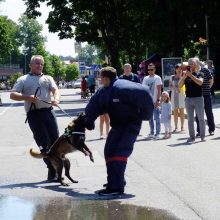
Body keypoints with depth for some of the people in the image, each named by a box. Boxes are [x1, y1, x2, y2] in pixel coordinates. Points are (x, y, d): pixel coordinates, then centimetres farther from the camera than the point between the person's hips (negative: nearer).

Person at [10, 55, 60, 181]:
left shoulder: (48, 79, 21)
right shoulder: (23, 80, 13)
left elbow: (55, 90, 4)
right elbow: (13, 95, 5)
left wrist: (56, 99, -19)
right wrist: (27, 97, -13)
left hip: (48, 112, 3)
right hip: (34, 115, -3)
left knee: (55, 141, -1)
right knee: (44, 143, -5)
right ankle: (52, 171, -1)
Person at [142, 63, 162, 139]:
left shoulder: (157, 78, -2)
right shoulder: (145, 78, 11)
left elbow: (159, 90, -7)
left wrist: (158, 100, -15)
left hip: (155, 101, -5)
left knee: (157, 118, -3)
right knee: (150, 118, 9)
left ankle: (157, 133, 1)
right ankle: (152, 132, 17)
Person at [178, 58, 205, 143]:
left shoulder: (200, 74, 2)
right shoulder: (186, 75, 9)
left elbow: (200, 82, -18)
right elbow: (180, 86, -2)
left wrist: (191, 75, -20)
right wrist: (185, 76, -14)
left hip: (198, 98, -3)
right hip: (188, 99, 3)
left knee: (201, 118, 0)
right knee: (190, 119, 4)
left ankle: (202, 136, 7)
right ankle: (192, 136, 8)